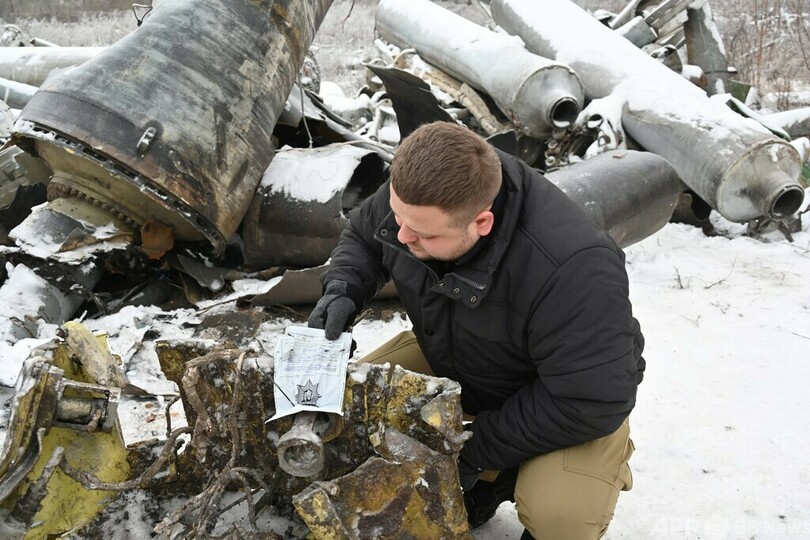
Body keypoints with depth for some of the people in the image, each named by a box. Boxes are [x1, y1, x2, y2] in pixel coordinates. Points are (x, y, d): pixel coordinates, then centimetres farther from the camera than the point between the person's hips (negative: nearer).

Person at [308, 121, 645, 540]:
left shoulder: (573, 269, -40)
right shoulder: (413, 194, -21)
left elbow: (590, 402, -32)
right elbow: (361, 236, 3)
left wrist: (478, 447, -25)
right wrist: (343, 291, -19)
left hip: (567, 398, -5)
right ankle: (490, 482, 9)